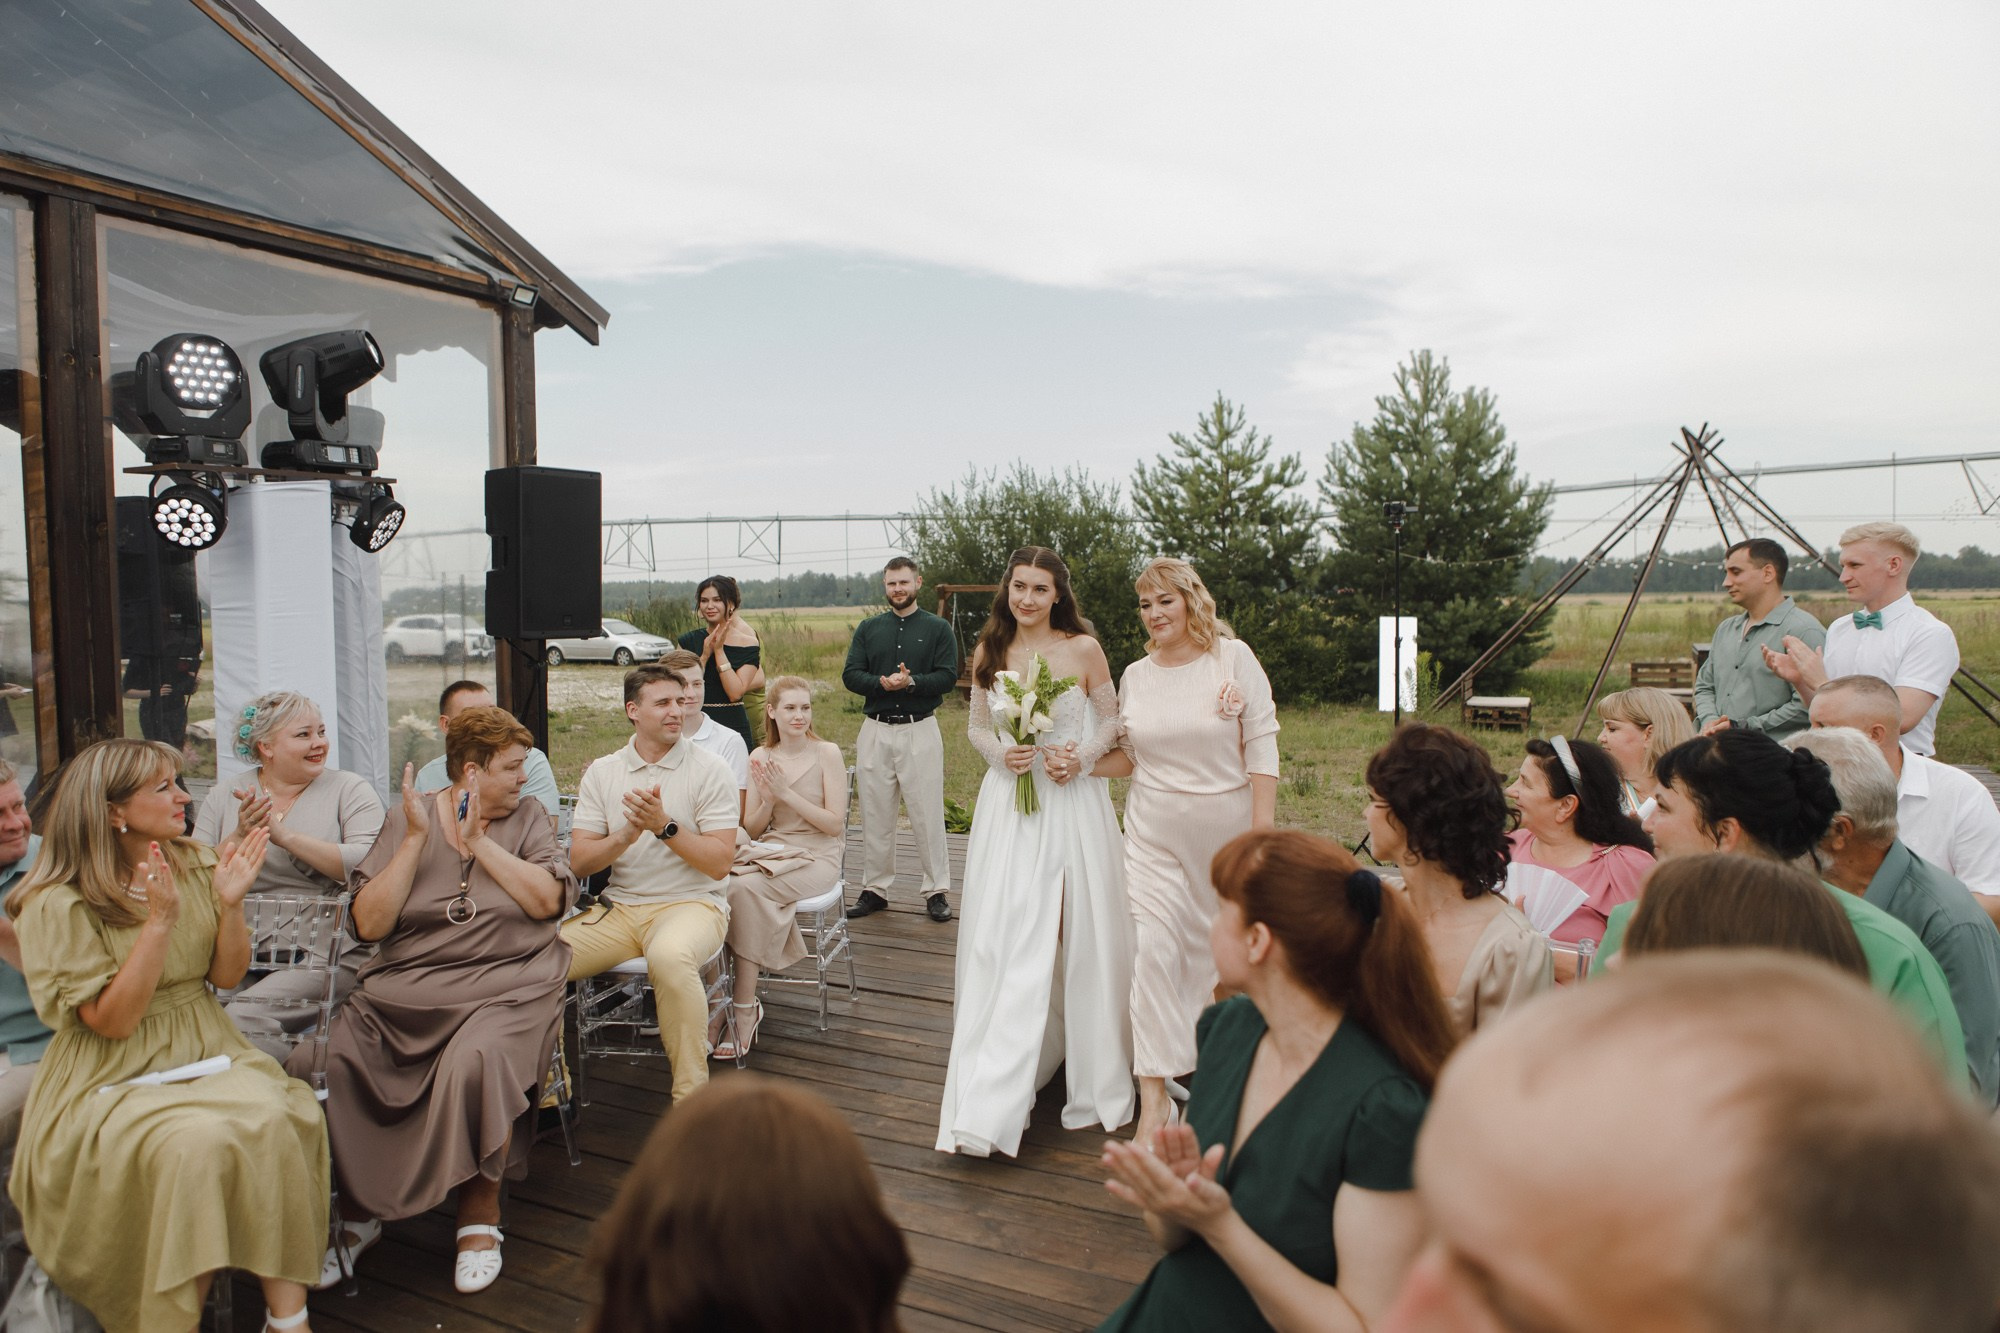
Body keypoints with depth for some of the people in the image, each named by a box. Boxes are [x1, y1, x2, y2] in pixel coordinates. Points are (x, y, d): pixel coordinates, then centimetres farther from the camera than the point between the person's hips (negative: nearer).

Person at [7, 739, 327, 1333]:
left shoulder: (196, 864, 5)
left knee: (279, 1118, -28)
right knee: (195, 1143, -34)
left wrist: (230, 904, -10)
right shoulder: (58, 905, -9)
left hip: (204, 1053, 4)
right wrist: (160, 920, -22)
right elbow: (113, 1021, -14)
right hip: (112, 1079, -4)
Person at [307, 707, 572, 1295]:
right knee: (315, 1062, -19)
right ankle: (355, 1210, 6)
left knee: (476, 1060, -32)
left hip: (506, 986, -2)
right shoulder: (408, 818, 8)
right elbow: (368, 924, -2)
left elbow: (548, 900, -6)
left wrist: (477, 841, -8)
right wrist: (417, 839, -8)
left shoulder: (527, 816, 9)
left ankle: (479, 1214, -8)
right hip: (403, 988, 2)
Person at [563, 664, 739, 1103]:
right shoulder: (601, 773, 9)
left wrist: (665, 827, -19)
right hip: (618, 907, 4)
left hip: (692, 902, -4)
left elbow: (720, 862, -8)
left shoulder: (707, 769, -2)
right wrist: (626, 836, -16)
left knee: (669, 956, -38)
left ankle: (692, 1096, -22)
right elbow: (579, 861, 3)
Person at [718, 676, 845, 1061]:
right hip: (769, 852, 4)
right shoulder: (761, 758, 7)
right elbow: (751, 830, 9)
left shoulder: (826, 753, -5)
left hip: (816, 858, -4)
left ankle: (744, 1008, -20)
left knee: (745, 887, -31)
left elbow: (834, 823, -9)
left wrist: (787, 792, -16)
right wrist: (768, 802, -12)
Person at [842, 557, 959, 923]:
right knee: (875, 815, 8)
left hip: (920, 731, -3)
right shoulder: (868, 628, 11)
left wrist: (912, 682, -21)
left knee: (927, 815, -1)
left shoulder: (937, 628, 3)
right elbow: (850, 675, 2)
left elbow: (948, 676, -6)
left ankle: (936, 891, 8)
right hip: (875, 731, 3)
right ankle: (874, 889, 19)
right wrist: (882, 683, -16)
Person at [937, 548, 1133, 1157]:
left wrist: (1082, 755, -12)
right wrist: (1000, 753, -6)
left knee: (1081, 941, 5)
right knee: (1000, 947, -1)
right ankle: (986, 1109, 4)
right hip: (1008, 804, 2)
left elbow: (1112, 722, 6)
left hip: (1074, 804, -1)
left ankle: (1091, 1080, 24)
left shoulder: (1084, 648, -2)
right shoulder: (989, 653, 5)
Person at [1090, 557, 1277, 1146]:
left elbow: (1261, 745, -6)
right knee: (1152, 948, -7)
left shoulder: (1234, 657, -5)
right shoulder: (1135, 676, 5)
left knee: (1218, 946, 11)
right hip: (1153, 828, 2)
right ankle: (1154, 1096, 0)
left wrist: (1262, 828, -10)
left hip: (1225, 822, -2)